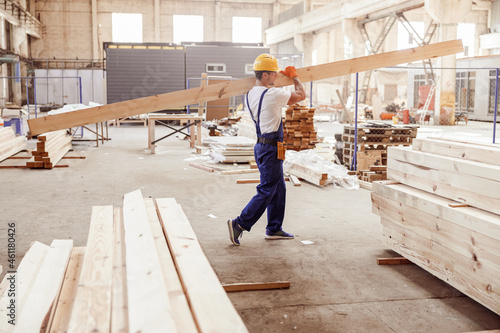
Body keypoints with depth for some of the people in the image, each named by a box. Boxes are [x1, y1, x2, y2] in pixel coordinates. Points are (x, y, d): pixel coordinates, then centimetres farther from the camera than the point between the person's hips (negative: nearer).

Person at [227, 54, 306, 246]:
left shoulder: (249, 96, 8)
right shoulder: (273, 94, -17)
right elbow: (301, 95, -4)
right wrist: (294, 76, 12)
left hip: (262, 145, 9)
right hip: (270, 148, -9)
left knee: (278, 189, 16)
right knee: (267, 191, -4)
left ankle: (274, 229, 22)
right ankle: (239, 224, -5)